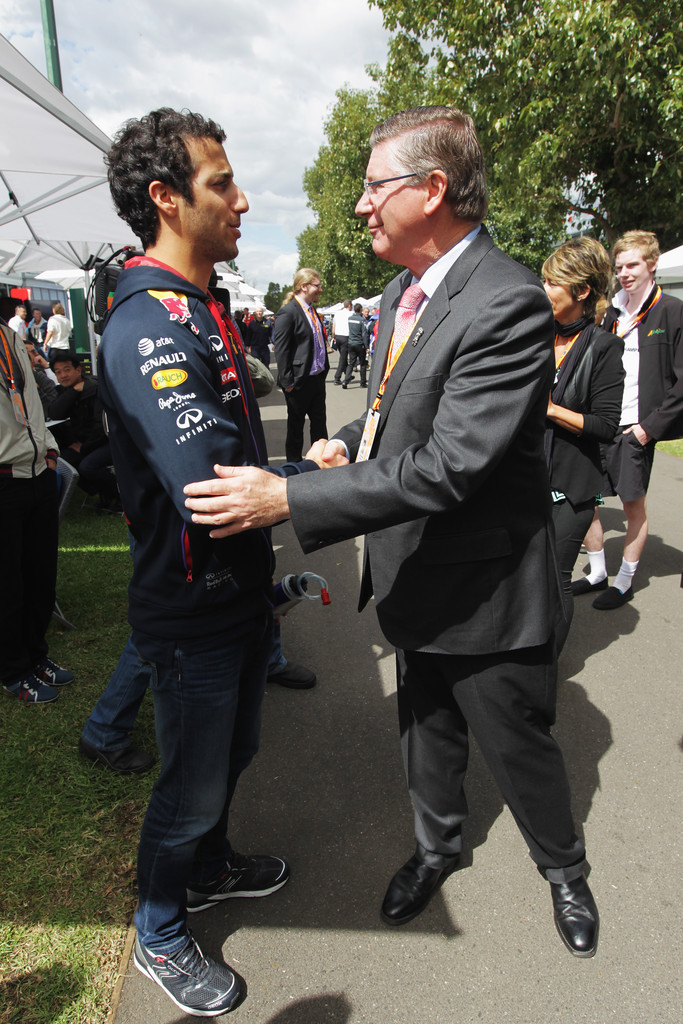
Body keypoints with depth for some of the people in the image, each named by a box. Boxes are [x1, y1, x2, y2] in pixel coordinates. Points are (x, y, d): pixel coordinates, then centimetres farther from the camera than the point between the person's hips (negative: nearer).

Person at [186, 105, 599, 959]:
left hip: (485, 590, -7)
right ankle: (437, 845, 52)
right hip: (416, 580, 8)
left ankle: (564, 870, 46)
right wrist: (348, 441, 1)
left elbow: (447, 466, -31)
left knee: (518, 745, 15)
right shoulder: (401, 292, 6)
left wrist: (288, 499, -31)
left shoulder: (508, 304, -24)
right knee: (427, 733, 25)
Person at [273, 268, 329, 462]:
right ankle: (294, 464, 20)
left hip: (317, 378, 8)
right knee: (296, 424, 7)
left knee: (319, 421, 15)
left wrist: (324, 369, 15)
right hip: (300, 381, -8)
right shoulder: (287, 312, -14)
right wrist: (287, 382, -17)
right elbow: (280, 349, -16)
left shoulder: (312, 310, 12)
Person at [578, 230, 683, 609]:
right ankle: (597, 573, 25)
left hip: (634, 429, -5)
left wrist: (650, 426, -13)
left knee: (634, 506, 5)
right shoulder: (611, 312, 11)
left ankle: (624, 582, 21)